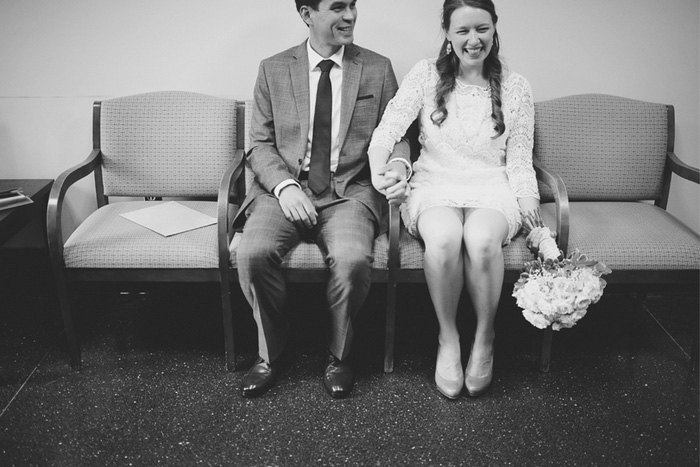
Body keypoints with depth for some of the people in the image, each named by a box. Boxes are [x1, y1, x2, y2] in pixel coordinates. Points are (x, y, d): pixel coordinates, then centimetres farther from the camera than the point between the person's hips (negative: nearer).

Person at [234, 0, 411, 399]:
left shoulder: (378, 69, 9)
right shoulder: (273, 70, 9)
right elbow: (260, 145, 6)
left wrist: (399, 163, -14)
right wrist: (284, 186, -13)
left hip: (350, 191, 0)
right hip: (286, 188, 1)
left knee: (353, 259, -31)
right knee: (253, 253, -27)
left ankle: (339, 356, -2)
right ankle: (270, 353, 0)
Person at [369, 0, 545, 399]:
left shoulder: (515, 87, 7)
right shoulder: (426, 75, 5)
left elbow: (520, 161, 7)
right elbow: (387, 130, -4)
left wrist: (532, 215, -7)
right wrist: (379, 172, -24)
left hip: (492, 191, 1)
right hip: (435, 187, 0)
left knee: (481, 239, -35)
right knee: (443, 238, -35)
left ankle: (485, 339, -10)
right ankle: (448, 338, -11)